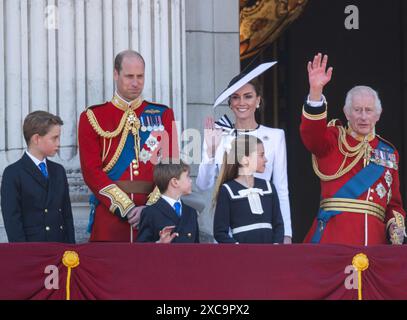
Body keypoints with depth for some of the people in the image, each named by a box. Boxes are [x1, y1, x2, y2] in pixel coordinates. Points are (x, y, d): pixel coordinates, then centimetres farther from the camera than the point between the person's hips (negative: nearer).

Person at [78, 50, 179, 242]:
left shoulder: (163, 115, 10)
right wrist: (127, 208, -11)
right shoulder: (92, 118, 5)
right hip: (109, 213, -1)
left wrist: (150, 208, -10)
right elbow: (91, 171, -3)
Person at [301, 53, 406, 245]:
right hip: (333, 237, -3)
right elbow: (311, 134, -16)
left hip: (374, 239, 4)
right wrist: (316, 90, -30)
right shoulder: (333, 139, 8)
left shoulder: (389, 152, 18)